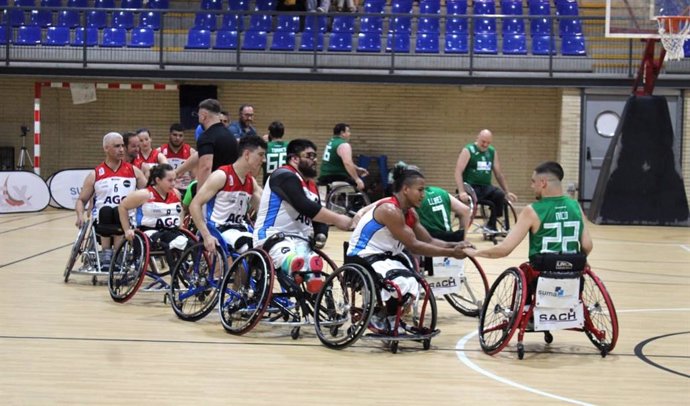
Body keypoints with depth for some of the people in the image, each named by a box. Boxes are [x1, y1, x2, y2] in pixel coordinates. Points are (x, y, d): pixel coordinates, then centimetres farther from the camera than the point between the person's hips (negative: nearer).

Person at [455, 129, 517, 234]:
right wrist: (462, 192, -28)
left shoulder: (492, 152, 10)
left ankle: (491, 226, -14)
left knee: (501, 195, -25)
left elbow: (498, 174, 17)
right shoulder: (468, 151, -6)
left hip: (486, 187, 4)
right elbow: (458, 172, -15)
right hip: (471, 186, -4)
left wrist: (507, 192, 10)